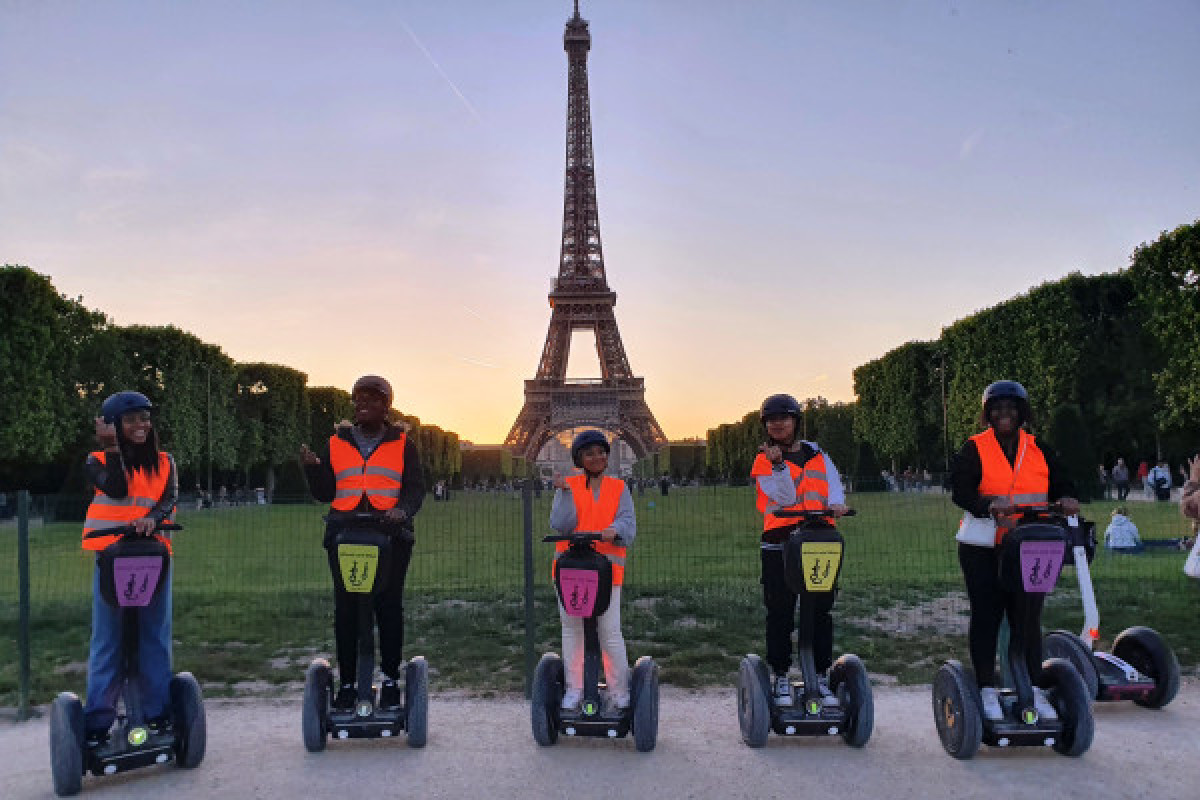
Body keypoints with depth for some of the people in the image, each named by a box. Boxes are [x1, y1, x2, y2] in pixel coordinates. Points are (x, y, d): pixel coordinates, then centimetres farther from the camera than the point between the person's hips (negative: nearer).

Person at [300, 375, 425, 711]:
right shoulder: (337, 442, 16)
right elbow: (324, 492, 14)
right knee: (345, 608, 1)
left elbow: (415, 487, 4)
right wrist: (313, 467, -4)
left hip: (390, 534, -2)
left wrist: (402, 509, -16)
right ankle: (346, 684, 9)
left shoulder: (402, 443, 10)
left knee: (389, 606, 0)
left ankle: (391, 680, 12)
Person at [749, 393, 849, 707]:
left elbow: (833, 482, 7)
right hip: (779, 542, -2)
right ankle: (781, 677, 11)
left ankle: (820, 675, 15)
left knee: (821, 610, 4)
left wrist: (835, 504, -14)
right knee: (780, 613, 0)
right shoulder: (763, 461, 5)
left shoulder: (815, 453, 16)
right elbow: (786, 498, -7)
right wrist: (778, 464, -20)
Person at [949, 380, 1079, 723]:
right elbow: (960, 490, -14)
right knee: (987, 617, 2)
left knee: (1027, 618, 8)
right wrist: (990, 508, -32)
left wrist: (1066, 499, -17)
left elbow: (1061, 483, 6)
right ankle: (987, 691, 11)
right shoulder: (974, 448, -3)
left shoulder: (1038, 449, 9)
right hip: (983, 548, -3)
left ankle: (1035, 691, 18)